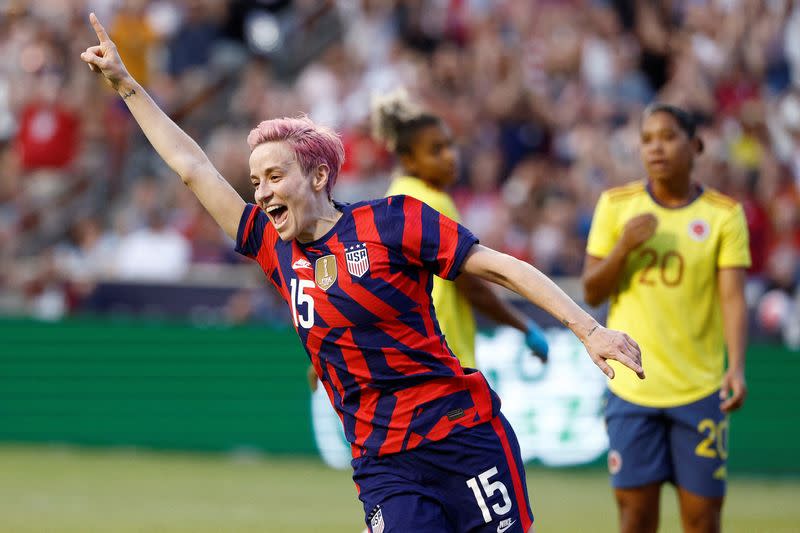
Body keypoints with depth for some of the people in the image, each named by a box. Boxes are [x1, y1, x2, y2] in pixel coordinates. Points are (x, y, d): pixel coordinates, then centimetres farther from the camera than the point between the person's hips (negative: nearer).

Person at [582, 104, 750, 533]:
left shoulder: (725, 214, -1)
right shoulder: (616, 205, 4)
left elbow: (732, 297, -8)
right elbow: (591, 292, 5)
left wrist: (736, 366, -23)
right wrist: (624, 247, -14)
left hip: (700, 391, -1)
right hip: (631, 388, 1)